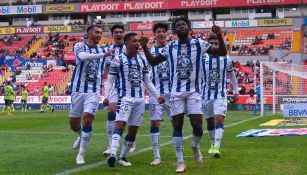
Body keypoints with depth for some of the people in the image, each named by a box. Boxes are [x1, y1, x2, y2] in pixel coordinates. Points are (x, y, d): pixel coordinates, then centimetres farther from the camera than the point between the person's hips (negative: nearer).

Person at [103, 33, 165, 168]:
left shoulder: (142, 60, 12)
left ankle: (122, 157, 18)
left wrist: (157, 96, 9)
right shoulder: (118, 60, -3)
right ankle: (113, 154, -30)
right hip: (125, 97, -5)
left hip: (140, 99, 5)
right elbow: (110, 81, -3)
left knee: (133, 130, 7)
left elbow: (148, 81, 17)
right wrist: (106, 96, -16)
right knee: (120, 125, -22)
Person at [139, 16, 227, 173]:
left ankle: (195, 146, 27)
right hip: (176, 92, 2)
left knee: (197, 125, -8)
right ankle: (180, 162, 9)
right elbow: (153, 62, 14)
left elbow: (222, 52, -3)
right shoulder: (170, 47, 5)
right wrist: (145, 47, -2)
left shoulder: (199, 44, -1)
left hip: (194, 91, -1)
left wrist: (219, 36, -19)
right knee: (177, 126, 0)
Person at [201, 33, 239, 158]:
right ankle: (213, 143, 35)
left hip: (221, 95, -2)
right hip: (206, 95, 2)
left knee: (219, 119, -18)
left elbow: (231, 75, 12)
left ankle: (216, 147, -22)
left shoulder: (226, 59, -3)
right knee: (210, 122, 13)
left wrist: (236, 91, 13)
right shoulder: (202, 59, -5)